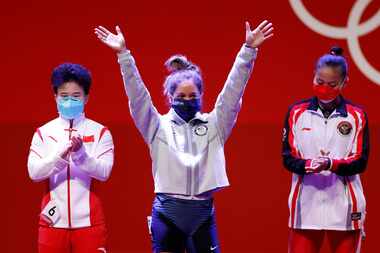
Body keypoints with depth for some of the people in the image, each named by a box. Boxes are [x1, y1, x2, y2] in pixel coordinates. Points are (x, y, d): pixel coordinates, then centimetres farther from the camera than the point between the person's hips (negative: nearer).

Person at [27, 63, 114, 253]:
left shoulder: (100, 132, 4)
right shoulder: (43, 133, 6)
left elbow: (104, 172, -8)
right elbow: (34, 172, -6)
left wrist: (81, 154, -26)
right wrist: (60, 155, -22)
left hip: (89, 221, -1)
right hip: (54, 220, 1)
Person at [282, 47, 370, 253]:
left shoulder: (357, 116, 3)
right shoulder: (297, 112, 5)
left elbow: (360, 162, -2)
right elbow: (287, 157, 2)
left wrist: (332, 164, -20)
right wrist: (308, 165, -20)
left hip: (344, 207, 0)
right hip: (306, 204, 0)